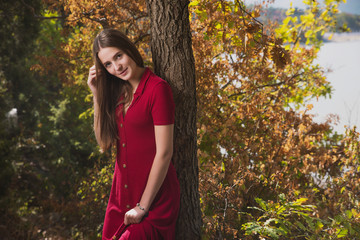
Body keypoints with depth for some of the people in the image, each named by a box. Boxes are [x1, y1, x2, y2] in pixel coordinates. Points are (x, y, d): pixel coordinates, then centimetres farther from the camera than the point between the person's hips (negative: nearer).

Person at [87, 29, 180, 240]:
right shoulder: (120, 92, 10)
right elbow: (105, 142, 8)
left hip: (154, 200, -7)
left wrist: (142, 207, -14)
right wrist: (97, 95, 1)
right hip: (122, 197, 7)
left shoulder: (157, 88, -13)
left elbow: (164, 153, -16)